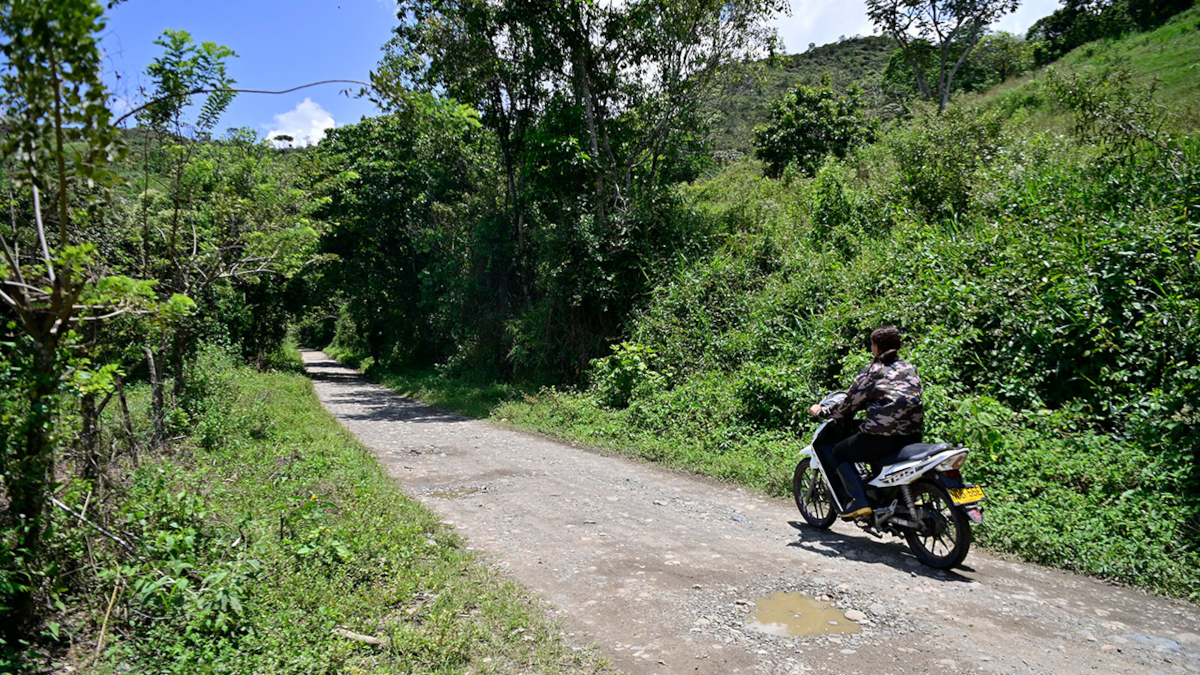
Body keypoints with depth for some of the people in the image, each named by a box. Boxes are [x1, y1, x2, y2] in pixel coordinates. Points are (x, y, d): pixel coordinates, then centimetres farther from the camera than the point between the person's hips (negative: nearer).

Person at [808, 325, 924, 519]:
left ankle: (858, 500, -3)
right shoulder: (909, 368, 15)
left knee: (839, 452, 13)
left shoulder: (872, 371, -2)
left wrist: (821, 412, 15)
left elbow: (849, 404, 0)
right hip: (913, 436, 7)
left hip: (882, 436, -7)